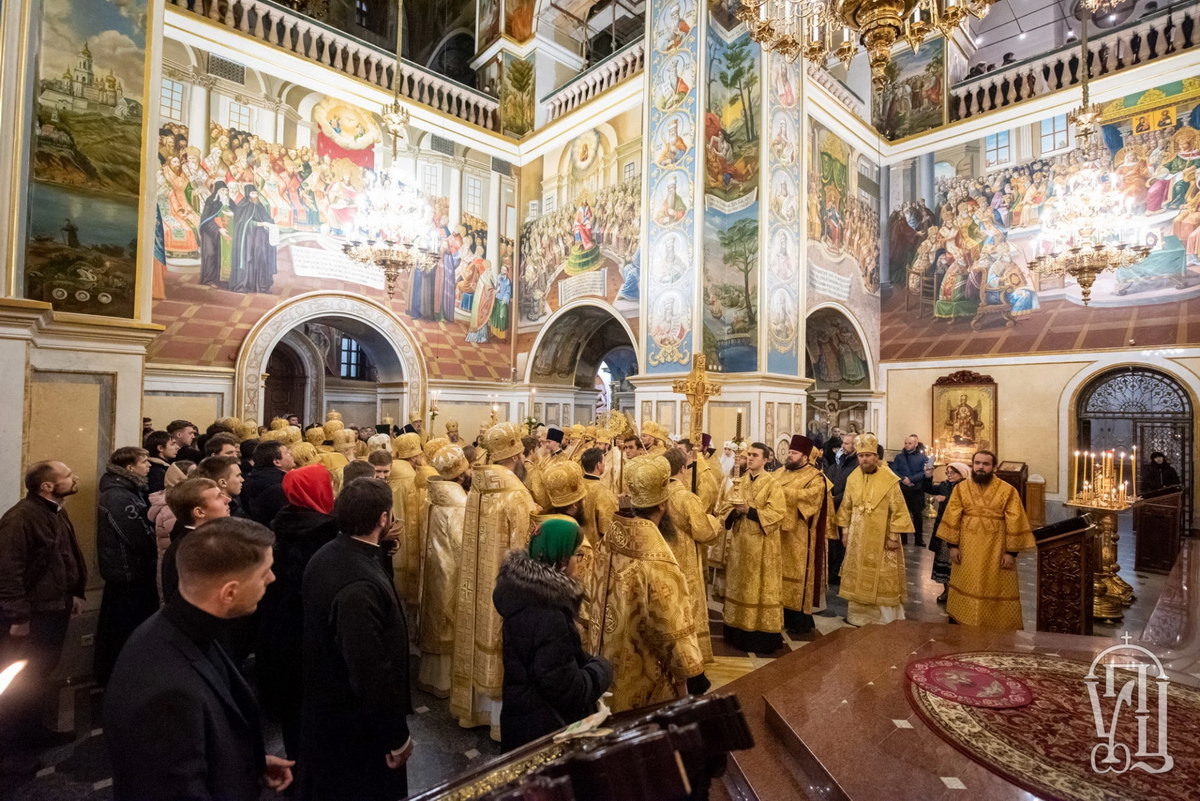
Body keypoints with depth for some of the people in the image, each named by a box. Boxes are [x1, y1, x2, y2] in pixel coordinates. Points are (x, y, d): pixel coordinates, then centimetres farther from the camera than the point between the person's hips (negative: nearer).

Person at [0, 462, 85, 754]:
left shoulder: (57, 512, 9)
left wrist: (75, 593, 14)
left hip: (55, 609, 9)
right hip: (31, 615, -9)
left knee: (41, 672, 20)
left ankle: (33, 730, 34)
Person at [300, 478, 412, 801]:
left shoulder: (325, 556, -6)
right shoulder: (360, 585, -35)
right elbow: (372, 671, -30)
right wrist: (397, 735, -18)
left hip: (325, 706, 8)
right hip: (355, 725, -8)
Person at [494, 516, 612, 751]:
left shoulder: (527, 592, -2)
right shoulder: (548, 618, -33)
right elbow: (567, 689, -27)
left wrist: (587, 662, 1)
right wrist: (602, 669, -11)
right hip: (543, 730, -9)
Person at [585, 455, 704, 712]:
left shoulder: (608, 542, -10)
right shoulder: (656, 561, -31)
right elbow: (670, 625, -22)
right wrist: (684, 670, -7)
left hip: (608, 660, 7)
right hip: (642, 672, -6)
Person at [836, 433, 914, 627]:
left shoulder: (890, 480, -12)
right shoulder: (852, 478, 2)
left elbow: (898, 510, -10)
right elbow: (846, 507, 9)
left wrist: (894, 536, -11)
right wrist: (844, 529, 7)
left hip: (881, 537, -4)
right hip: (858, 536, 4)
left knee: (883, 579, 3)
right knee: (857, 576, 11)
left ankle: (886, 618, 16)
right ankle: (858, 615, 23)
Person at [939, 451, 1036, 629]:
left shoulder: (1008, 490, -5)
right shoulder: (961, 488, 1)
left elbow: (1015, 523, -6)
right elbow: (952, 519, 1)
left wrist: (1011, 552, -9)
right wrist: (953, 545, -3)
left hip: (996, 551, -2)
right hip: (967, 550, 2)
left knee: (997, 591, 6)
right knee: (967, 588, 12)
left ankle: (1001, 627, 21)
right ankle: (964, 625, 25)